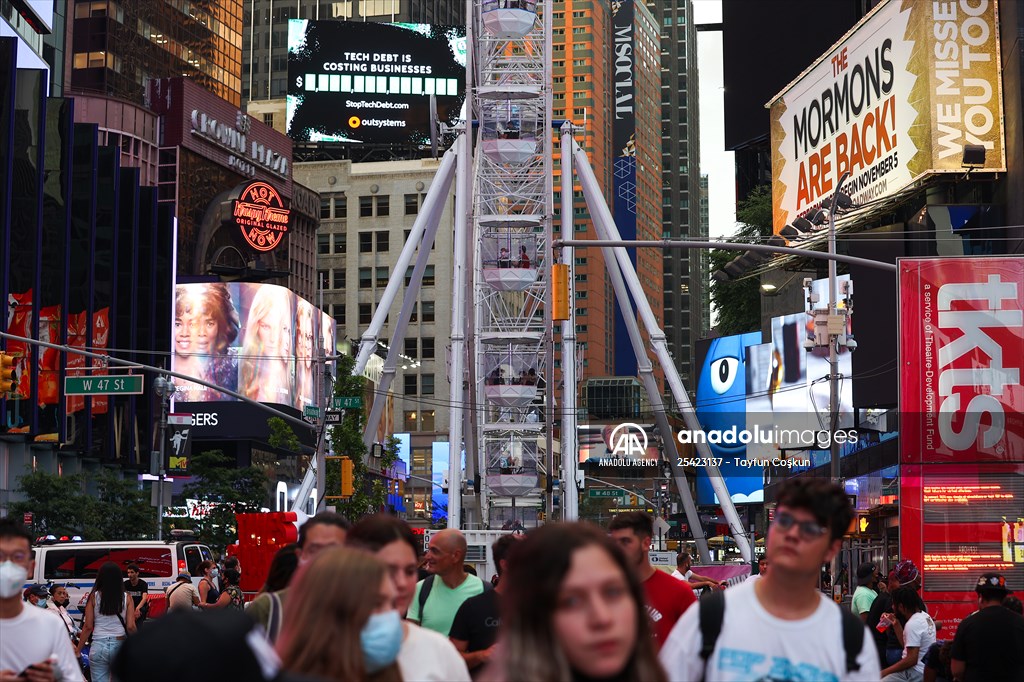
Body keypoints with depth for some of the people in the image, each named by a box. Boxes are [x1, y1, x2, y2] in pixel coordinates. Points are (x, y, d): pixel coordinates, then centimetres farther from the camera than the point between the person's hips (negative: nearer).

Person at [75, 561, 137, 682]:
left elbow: (88, 627, -1)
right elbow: (130, 627, -4)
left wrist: (78, 650, 7)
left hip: (99, 646, 0)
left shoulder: (94, 597, -1)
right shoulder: (126, 598, -1)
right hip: (120, 645, 0)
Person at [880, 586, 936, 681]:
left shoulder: (912, 624, -19)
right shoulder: (924, 616, 10)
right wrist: (896, 624, 13)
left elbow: (911, 660, -23)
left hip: (915, 673, -10)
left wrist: (884, 672, -18)